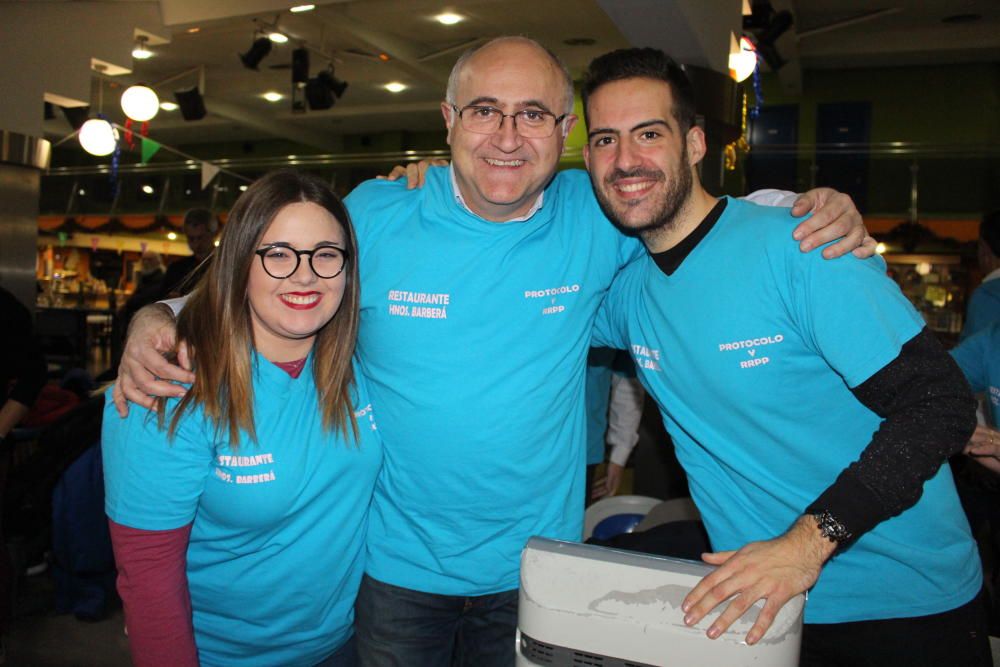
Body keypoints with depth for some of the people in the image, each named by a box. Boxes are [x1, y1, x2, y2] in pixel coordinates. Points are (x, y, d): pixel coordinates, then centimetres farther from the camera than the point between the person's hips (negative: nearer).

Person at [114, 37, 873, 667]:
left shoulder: (595, 218, -9)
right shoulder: (374, 215, -11)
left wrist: (823, 212, -13)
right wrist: (158, 320, -16)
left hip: (533, 564, 2)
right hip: (395, 563, -1)